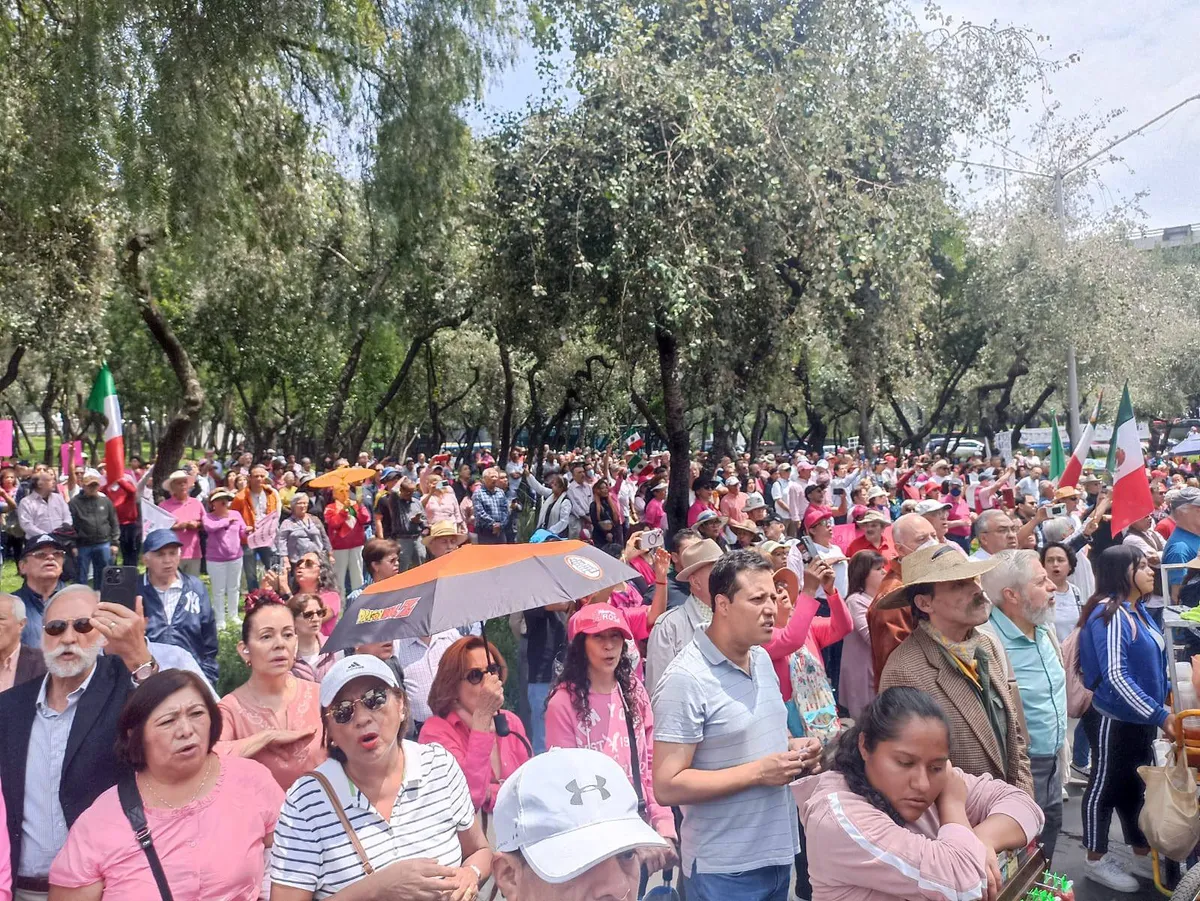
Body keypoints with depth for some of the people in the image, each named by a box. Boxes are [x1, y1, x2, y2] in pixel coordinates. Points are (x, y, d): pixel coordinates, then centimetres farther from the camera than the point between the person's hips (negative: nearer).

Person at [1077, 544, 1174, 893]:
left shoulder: (1137, 610, 6)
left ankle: (1143, 856, 35)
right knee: (1105, 786, 6)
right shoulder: (1109, 613, -22)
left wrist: (1158, 711, 13)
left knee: (1136, 786, 20)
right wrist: (1160, 715, -27)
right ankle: (1097, 861, 20)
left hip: (1139, 718, 9)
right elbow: (1116, 676, -26)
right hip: (1114, 719, -9)